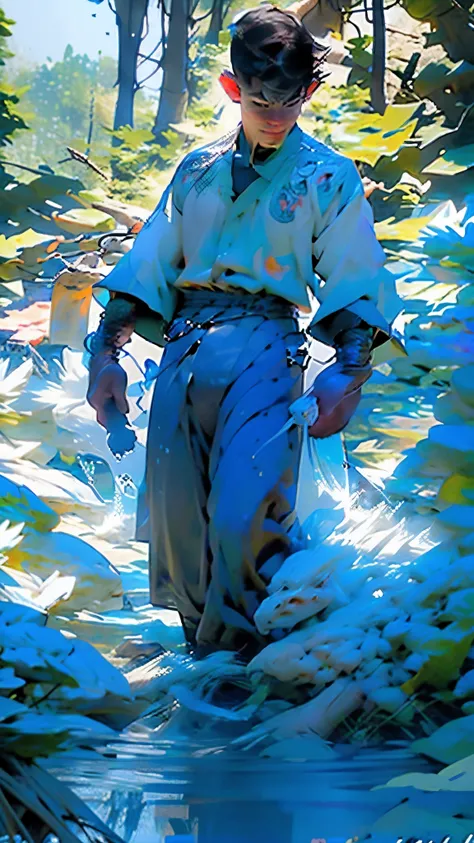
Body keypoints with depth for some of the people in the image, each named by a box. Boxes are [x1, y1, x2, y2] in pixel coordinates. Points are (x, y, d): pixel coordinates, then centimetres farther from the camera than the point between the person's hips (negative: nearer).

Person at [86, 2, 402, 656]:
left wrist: (348, 373, -9)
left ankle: (238, 664, -2)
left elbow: (355, 284, 7)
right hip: (185, 349, 4)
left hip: (267, 350, -4)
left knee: (243, 522, -21)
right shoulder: (198, 171, 19)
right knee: (174, 526, 0)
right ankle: (200, 665, 19)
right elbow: (148, 267, 18)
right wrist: (106, 352, 6)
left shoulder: (329, 177, 10)